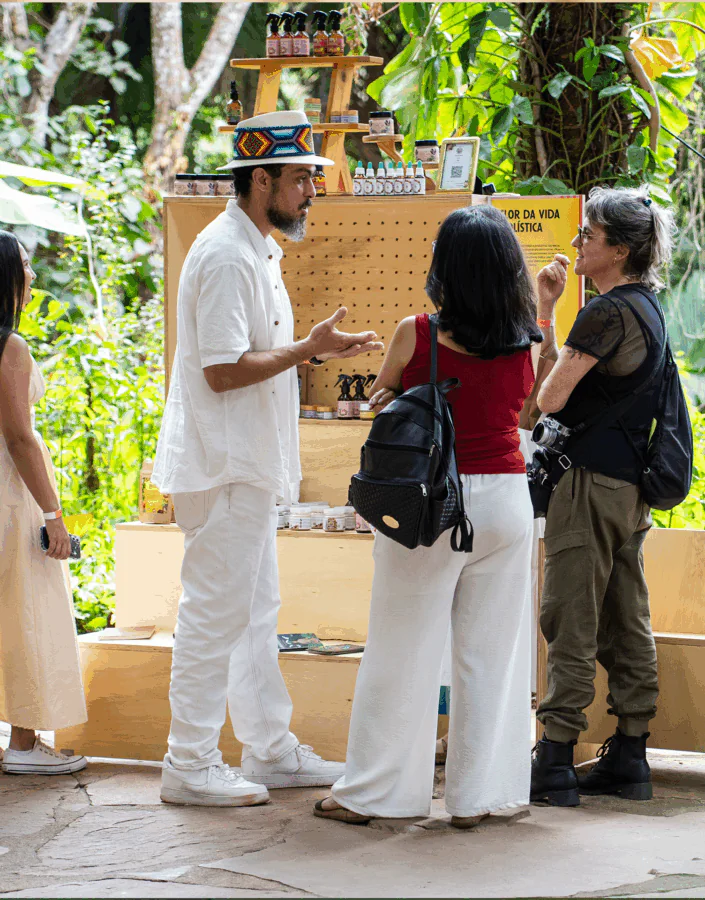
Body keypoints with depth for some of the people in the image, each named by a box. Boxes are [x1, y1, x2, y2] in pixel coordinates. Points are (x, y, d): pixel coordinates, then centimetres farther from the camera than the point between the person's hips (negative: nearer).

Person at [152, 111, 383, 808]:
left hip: (248, 464, 11)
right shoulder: (226, 255, -18)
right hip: (223, 466, -11)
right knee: (215, 612, -5)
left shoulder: (256, 251, 15)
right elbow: (223, 370, -22)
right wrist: (306, 350, -17)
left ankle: (269, 749, 23)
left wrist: (311, 352, 10)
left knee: (256, 610, 15)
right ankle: (190, 765, 0)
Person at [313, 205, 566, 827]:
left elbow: (381, 398, 6)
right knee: (490, 652, 10)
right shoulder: (525, 340, -4)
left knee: (402, 652, 5)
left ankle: (370, 792, 12)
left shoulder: (416, 335, -11)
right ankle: (477, 793, 12)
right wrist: (542, 308, 16)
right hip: (504, 499, 2)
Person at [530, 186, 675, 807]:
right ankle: (629, 759, 14)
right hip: (631, 486, 9)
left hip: (593, 479, -9)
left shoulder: (608, 313, -16)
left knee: (571, 622, -7)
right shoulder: (648, 306, 13)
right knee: (628, 624, 10)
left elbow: (551, 397, -17)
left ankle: (555, 764, -6)